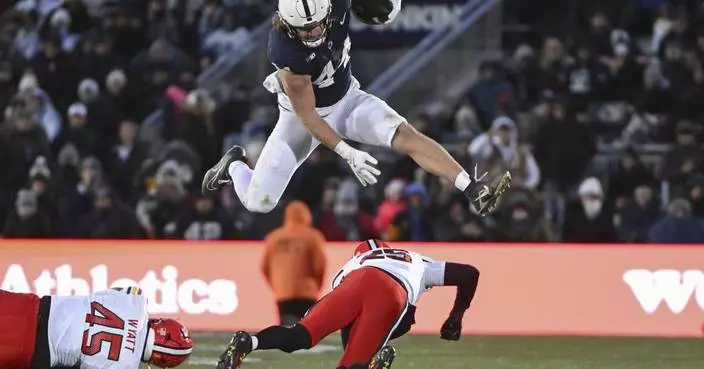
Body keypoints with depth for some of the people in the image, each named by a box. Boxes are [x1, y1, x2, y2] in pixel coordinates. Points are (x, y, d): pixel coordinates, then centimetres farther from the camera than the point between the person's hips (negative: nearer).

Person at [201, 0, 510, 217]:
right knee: (257, 202, -3)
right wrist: (348, 154, -29)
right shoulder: (287, 54, -38)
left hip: (346, 100, 4)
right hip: (303, 115, -3)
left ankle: (473, 191, -28)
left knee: (404, 134, -22)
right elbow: (307, 117, -27)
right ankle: (235, 165, 32)